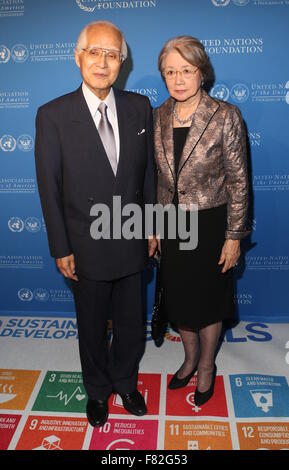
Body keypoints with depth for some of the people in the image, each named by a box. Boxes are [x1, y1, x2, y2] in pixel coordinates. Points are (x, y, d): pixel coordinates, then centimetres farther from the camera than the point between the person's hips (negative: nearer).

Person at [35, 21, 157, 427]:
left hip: (132, 243, 3)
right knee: (93, 328, 18)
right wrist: (61, 249, -7)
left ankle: (126, 382, 47)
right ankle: (98, 389, 45)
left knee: (131, 325, 19)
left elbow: (148, 171, 5)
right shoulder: (53, 115, -10)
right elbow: (49, 187, -8)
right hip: (87, 248, -2)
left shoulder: (139, 108, -1)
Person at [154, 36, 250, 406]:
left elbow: (238, 181, -10)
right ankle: (190, 358, 43)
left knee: (208, 299, 13)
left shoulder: (225, 116, -13)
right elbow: (160, 178, 7)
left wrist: (234, 237, -10)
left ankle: (207, 366, 39)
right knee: (178, 298, 17)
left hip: (210, 224, -4)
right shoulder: (158, 117, 1)